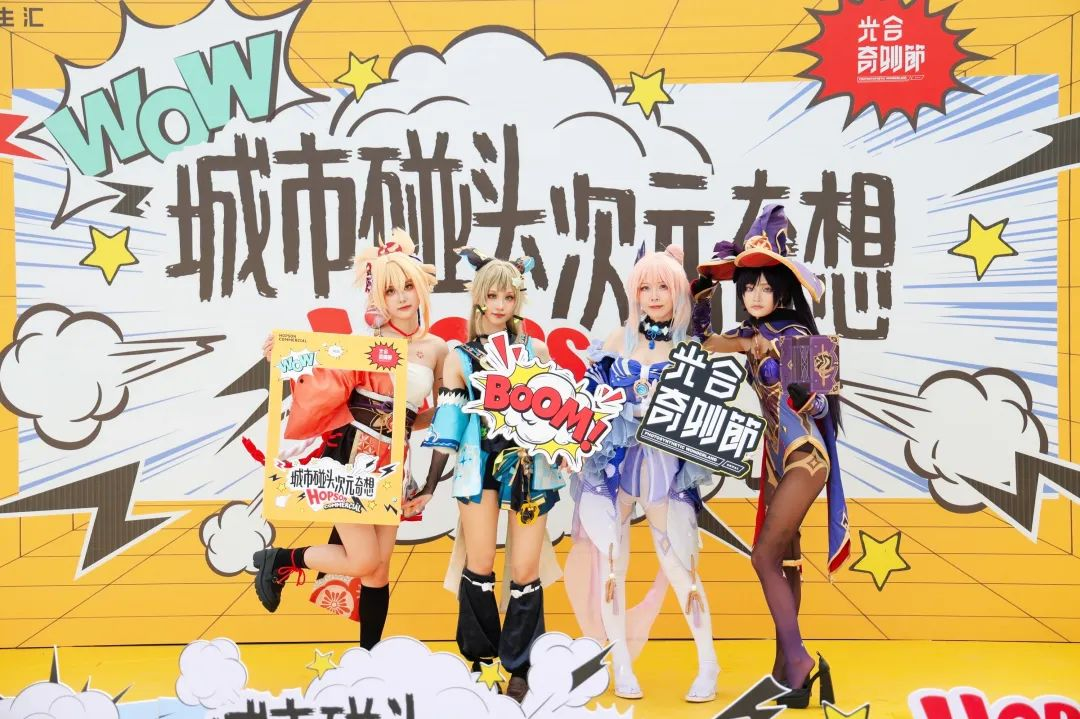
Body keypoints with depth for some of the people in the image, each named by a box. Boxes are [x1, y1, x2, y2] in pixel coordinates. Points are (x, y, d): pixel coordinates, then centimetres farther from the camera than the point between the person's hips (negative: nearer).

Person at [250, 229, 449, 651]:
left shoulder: (436, 349, 6)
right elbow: (323, 390, -11)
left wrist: (401, 423, 3)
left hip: (392, 466, 4)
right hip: (348, 459, -4)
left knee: (379, 569, 9)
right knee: (364, 562, -5)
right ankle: (277, 560, 19)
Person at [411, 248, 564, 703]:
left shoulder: (537, 350, 5)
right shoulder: (459, 358, 3)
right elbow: (447, 426, 3)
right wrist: (430, 486, 2)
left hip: (529, 468, 1)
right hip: (481, 468, 0)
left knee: (525, 572, 3)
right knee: (478, 569, 4)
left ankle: (520, 669, 21)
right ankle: (479, 660, 26)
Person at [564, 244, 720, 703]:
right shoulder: (619, 340, 5)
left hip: (665, 465, -1)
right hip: (614, 461, 2)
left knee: (678, 563, 0)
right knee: (610, 561, 1)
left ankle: (708, 666, 18)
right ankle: (621, 666, 16)